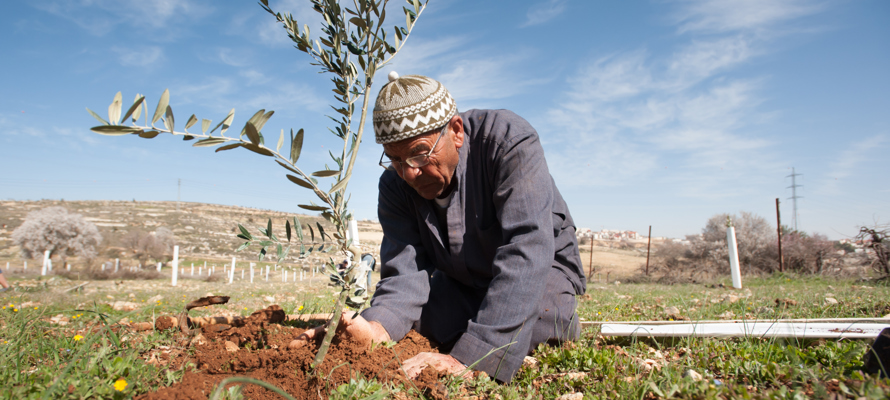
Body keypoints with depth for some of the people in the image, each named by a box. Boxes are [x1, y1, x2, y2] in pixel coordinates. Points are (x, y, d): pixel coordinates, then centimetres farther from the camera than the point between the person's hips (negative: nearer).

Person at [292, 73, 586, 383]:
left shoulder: (510, 142, -30)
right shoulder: (395, 185, -15)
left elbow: (527, 250, -41)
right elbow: (405, 271, -23)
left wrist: (472, 357, -49)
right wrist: (377, 328, -48)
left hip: (541, 266, -4)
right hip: (464, 282, 5)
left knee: (530, 321, -33)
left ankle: (560, 323, 5)